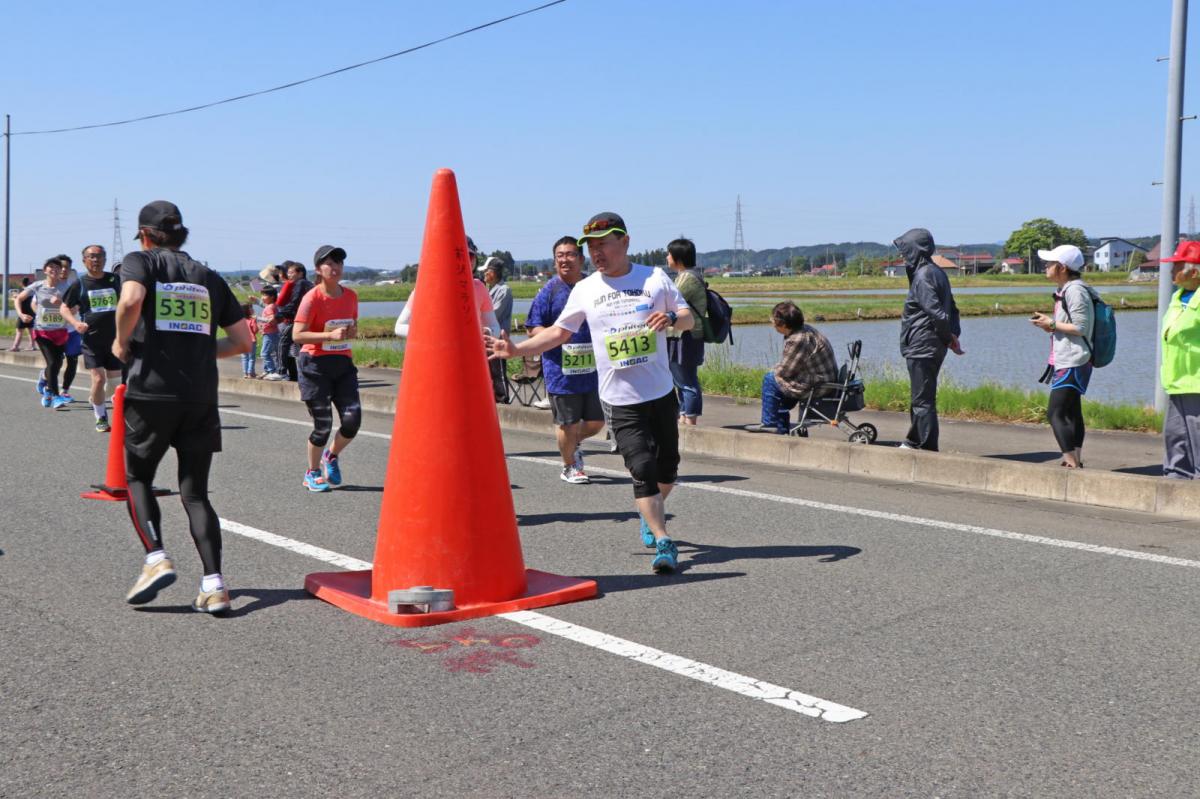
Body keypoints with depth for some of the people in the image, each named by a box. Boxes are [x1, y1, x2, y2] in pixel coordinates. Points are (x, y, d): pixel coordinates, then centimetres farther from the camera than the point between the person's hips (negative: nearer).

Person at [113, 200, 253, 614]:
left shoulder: (139, 261, 5)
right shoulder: (209, 277, 17)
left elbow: (131, 301, -18)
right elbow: (243, 341, 15)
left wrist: (122, 342, -1)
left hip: (151, 391, -3)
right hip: (202, 397, 3)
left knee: (137, 477, 16)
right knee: (195, 492, 8)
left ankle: (156, 559, -2)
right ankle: (213, 585, -3)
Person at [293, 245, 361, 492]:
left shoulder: (350, 296, 6)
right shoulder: (312, 298, -11)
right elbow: (297, 335, -18)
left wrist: (353, 332, -2)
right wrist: (330, 335, -27)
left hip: (343, 363, 5)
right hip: (315, 364, -5)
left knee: (353, 418, -7)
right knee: (323, 423, -2)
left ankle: (331, 456, 23)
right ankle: (312, 473, 20)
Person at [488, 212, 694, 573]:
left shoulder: (655, 277, 3)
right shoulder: (584, 289, 5)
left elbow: (688, 318, 6)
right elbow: (559, 331, 9)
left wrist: (671, 318, -17)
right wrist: (517, 349, -2)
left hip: (662, 393, 1)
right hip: (622, 401, -1)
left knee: (667, 467, 12)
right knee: (642, 469, -14)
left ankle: (650, 515, 40)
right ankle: (663, 543, -12)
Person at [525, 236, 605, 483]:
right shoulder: (549, 291, -4)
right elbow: (533, 328, -4)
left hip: (593, 368, 4)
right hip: (561, 370, -4)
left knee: (596, 421, 9)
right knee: (568, 423, 3)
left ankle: (573, 444, 39)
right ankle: (569, 467, 25)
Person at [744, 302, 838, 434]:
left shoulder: (797, 340, -24)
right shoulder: (806, 329, 8)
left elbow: (783, 371, -17)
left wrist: (774, 371, 3)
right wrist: (777, 369, 3)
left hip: (818, 387, -10)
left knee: (770, 379, -3)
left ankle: (770, 423, 6)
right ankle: (782, 425, 29)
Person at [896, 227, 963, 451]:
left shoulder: (923, 276, -17)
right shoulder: (935, 272, 14)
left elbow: (937, 313, -23)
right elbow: (952, 308, 15)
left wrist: (948, 338, -12)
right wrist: (954, 334, 6)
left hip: (921, 348, -10)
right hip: (932, 348, 10)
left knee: (922, 400, -3)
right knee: (920, 397, 21)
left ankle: (928, 448, 1)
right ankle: (914, 440, 33)